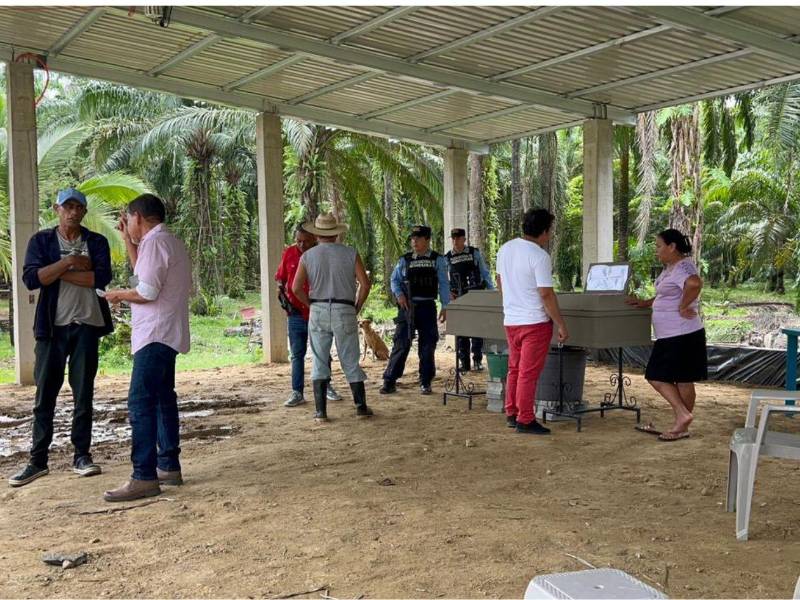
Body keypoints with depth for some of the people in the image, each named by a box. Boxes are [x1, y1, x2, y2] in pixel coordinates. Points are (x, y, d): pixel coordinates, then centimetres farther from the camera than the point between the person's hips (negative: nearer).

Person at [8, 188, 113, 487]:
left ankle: (81, 455, 14)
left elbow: (102, 278, -10)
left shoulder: (96, 242, 6)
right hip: (52, 327, 0)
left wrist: (60, 273, -9)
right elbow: (31, 279, -8)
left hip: (86, 325, 0)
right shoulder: (41, 241, 6)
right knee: (45, 395, 2)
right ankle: (38, 460, 10)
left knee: (84, 393, 5)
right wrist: (69, 262, -14)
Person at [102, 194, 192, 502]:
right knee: (163, 398, 14)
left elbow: (147, 292, -20)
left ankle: (145, 477, -13)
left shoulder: (155, 242, -14)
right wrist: (128, 240, 23)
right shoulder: (172, 243, 17)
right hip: (166, 334, 11)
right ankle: (169, 466, 20)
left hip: (156, 334, -10)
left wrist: (119, 295, -3)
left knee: (140, 402, -12)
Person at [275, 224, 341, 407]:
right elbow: (280, 277, 13)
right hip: (296, 314, 2)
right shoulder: (289, 253, 1)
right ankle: (297, 393, 10)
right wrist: (281, 294, -3)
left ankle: (326, 387, 27)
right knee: (297, 355, 5)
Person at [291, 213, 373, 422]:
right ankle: (361, 406, 14)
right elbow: (365, 284, -6)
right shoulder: (350, 254, 0)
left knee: (319, 362, 6)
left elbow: (296, 288, -3)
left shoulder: (308, 256, 2)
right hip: (345, 311, 0)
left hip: (318, 312, 1)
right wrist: (356, 308, 6)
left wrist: (312, 305, 10)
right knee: (351, 361, 9)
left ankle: (321, 411, 4)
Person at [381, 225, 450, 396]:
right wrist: (399, 294, -9)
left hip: (427, 307, 0)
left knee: (427, 346, 5)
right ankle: (389, 382, 2)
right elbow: (395, 280, 10)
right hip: (407, 306, 0)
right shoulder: (405, 260, 7)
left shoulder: (437, 260, 4)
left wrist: (445, 307, -2)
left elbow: (443, 284, 3)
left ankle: (425, 383, 16)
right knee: (401, 344, -2)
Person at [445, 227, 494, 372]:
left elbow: (485, 273, 4)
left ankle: (477, 360, 10)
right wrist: (448, 292, -8)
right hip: (458, 299, 2)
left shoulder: (475, 253, 0)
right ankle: (464, 363, 12)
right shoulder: (447, 258, 4)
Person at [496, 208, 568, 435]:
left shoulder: (505, 249, 6)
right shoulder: (539, 256, -17)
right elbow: (546, 294, -20)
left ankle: (512, 413, 24)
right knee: (529, 372, -1)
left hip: (510, 320, 7)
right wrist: (561, 325, -13)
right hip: (535, 321, -7)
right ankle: (525, 420, 5)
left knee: (514, 368, 17)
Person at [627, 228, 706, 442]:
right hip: (669, 336, 10)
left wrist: (683, 307, -28)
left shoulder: (683, 266, -18)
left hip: (683, 335, -10)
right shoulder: (669, 268, 14)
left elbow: (695, 284, -40)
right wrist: (646, 303, 17)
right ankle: (682, 417, 15)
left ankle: (682, 426, 8)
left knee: (683, 381, -1)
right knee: (656, 377, 10)